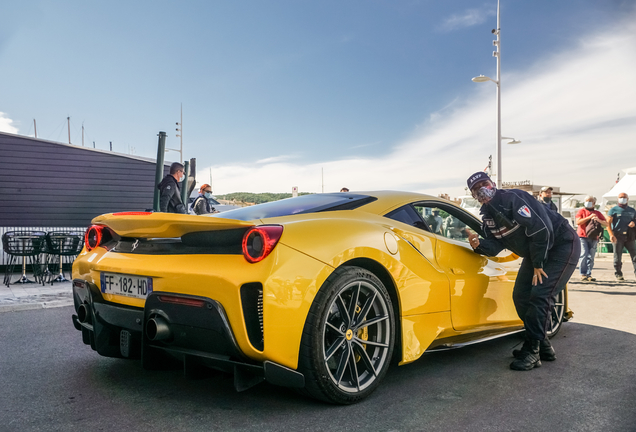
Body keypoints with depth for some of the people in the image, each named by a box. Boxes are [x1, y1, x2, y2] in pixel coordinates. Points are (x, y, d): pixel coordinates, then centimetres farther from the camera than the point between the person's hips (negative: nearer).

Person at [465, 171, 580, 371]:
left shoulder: (512, 198, -26)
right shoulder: (488, 215, 1)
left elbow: (541, 230, -30)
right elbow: (495, 245, -4)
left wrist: (538, 265, -23)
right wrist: (479, 244, -27)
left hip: (563, 245, -9)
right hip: (535, 253, 9)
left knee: (539, 296, -19)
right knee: (521, 296, 5)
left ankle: (532, 352, -10)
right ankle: (543, 347, 18)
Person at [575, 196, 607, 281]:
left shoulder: (598, 213, 17)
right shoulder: (581, 211, 9)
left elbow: (606, 224, 11)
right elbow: (578, 222, -5)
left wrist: (598, 220, -8)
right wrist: (589, 217, -11)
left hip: (593, 238, 3)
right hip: (582, 237, -3)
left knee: (591, 257, 1)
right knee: (584, 255, -14)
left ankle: (589, 275, 6)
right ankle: (583, 274, -11)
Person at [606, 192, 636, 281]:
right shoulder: (613, 210, 6)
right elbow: (608, 223, -2)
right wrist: (611, 235, -16)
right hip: (618, 236, -3)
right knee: (618, 257, 1)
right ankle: (618, 275, 9)